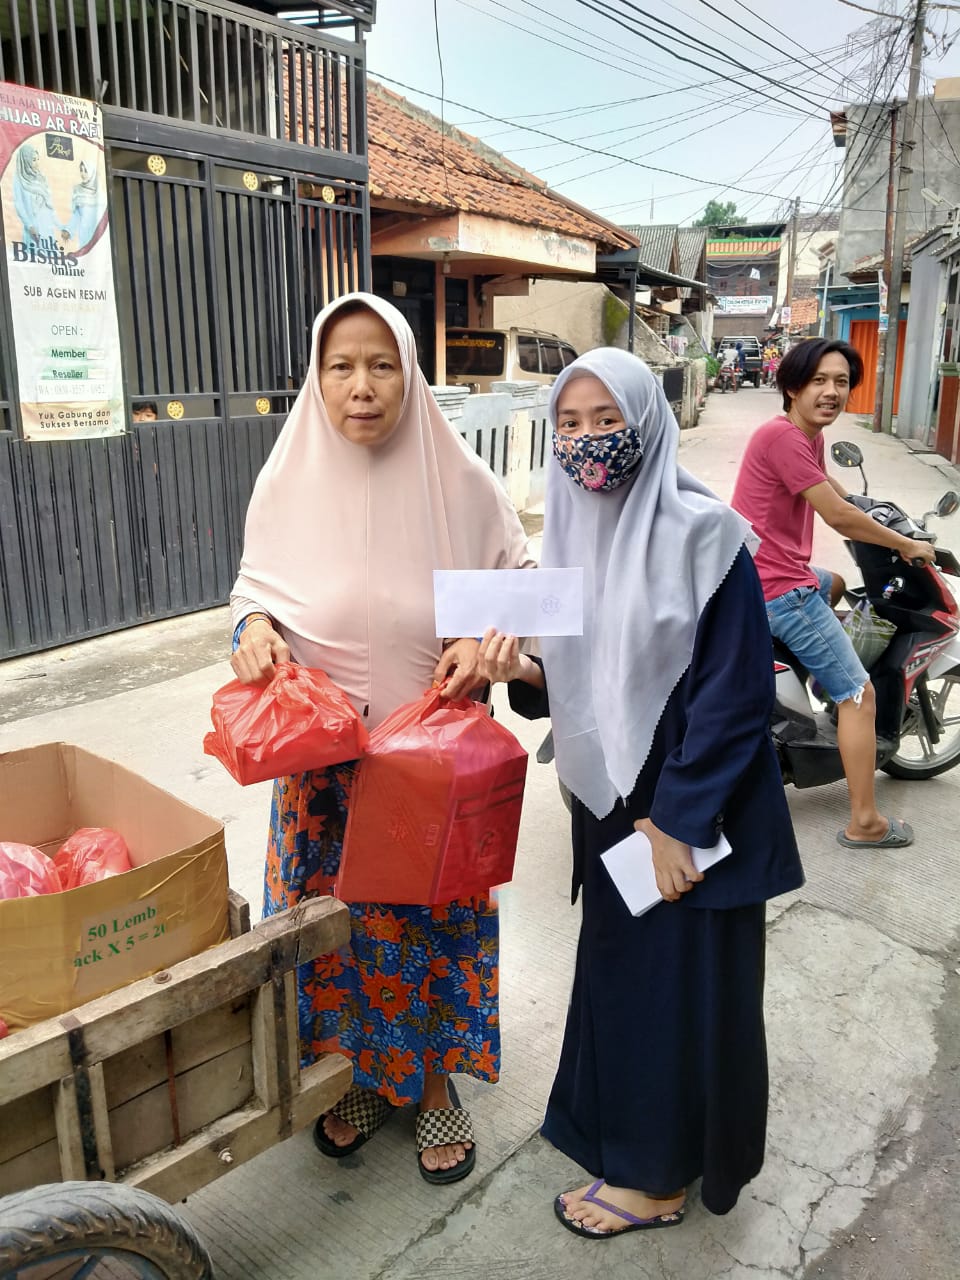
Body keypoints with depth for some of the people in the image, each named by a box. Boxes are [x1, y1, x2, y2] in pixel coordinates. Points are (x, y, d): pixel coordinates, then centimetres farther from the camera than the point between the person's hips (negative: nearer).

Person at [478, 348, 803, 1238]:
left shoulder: (701, 535, -17)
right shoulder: (571, 534, 4)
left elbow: (737, 691, -18)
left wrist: (674, 818, -18)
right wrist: (525, 674, -12)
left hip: (692, 808, -6)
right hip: (610, 799, 7)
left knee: (684, 983, 9)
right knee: (618, 967, 20)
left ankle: (658, 1175, 31)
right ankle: (623, 1129, 44)